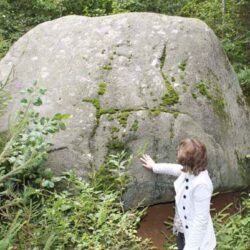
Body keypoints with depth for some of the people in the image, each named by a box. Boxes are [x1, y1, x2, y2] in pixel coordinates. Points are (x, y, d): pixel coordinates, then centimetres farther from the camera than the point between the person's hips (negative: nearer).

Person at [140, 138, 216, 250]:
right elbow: (174, 168, 16)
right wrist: (154, 167, 32)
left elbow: (201, 220, -31)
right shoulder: (189, 171, -8)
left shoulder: (201, 184, -34)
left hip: (195, 237, -8)